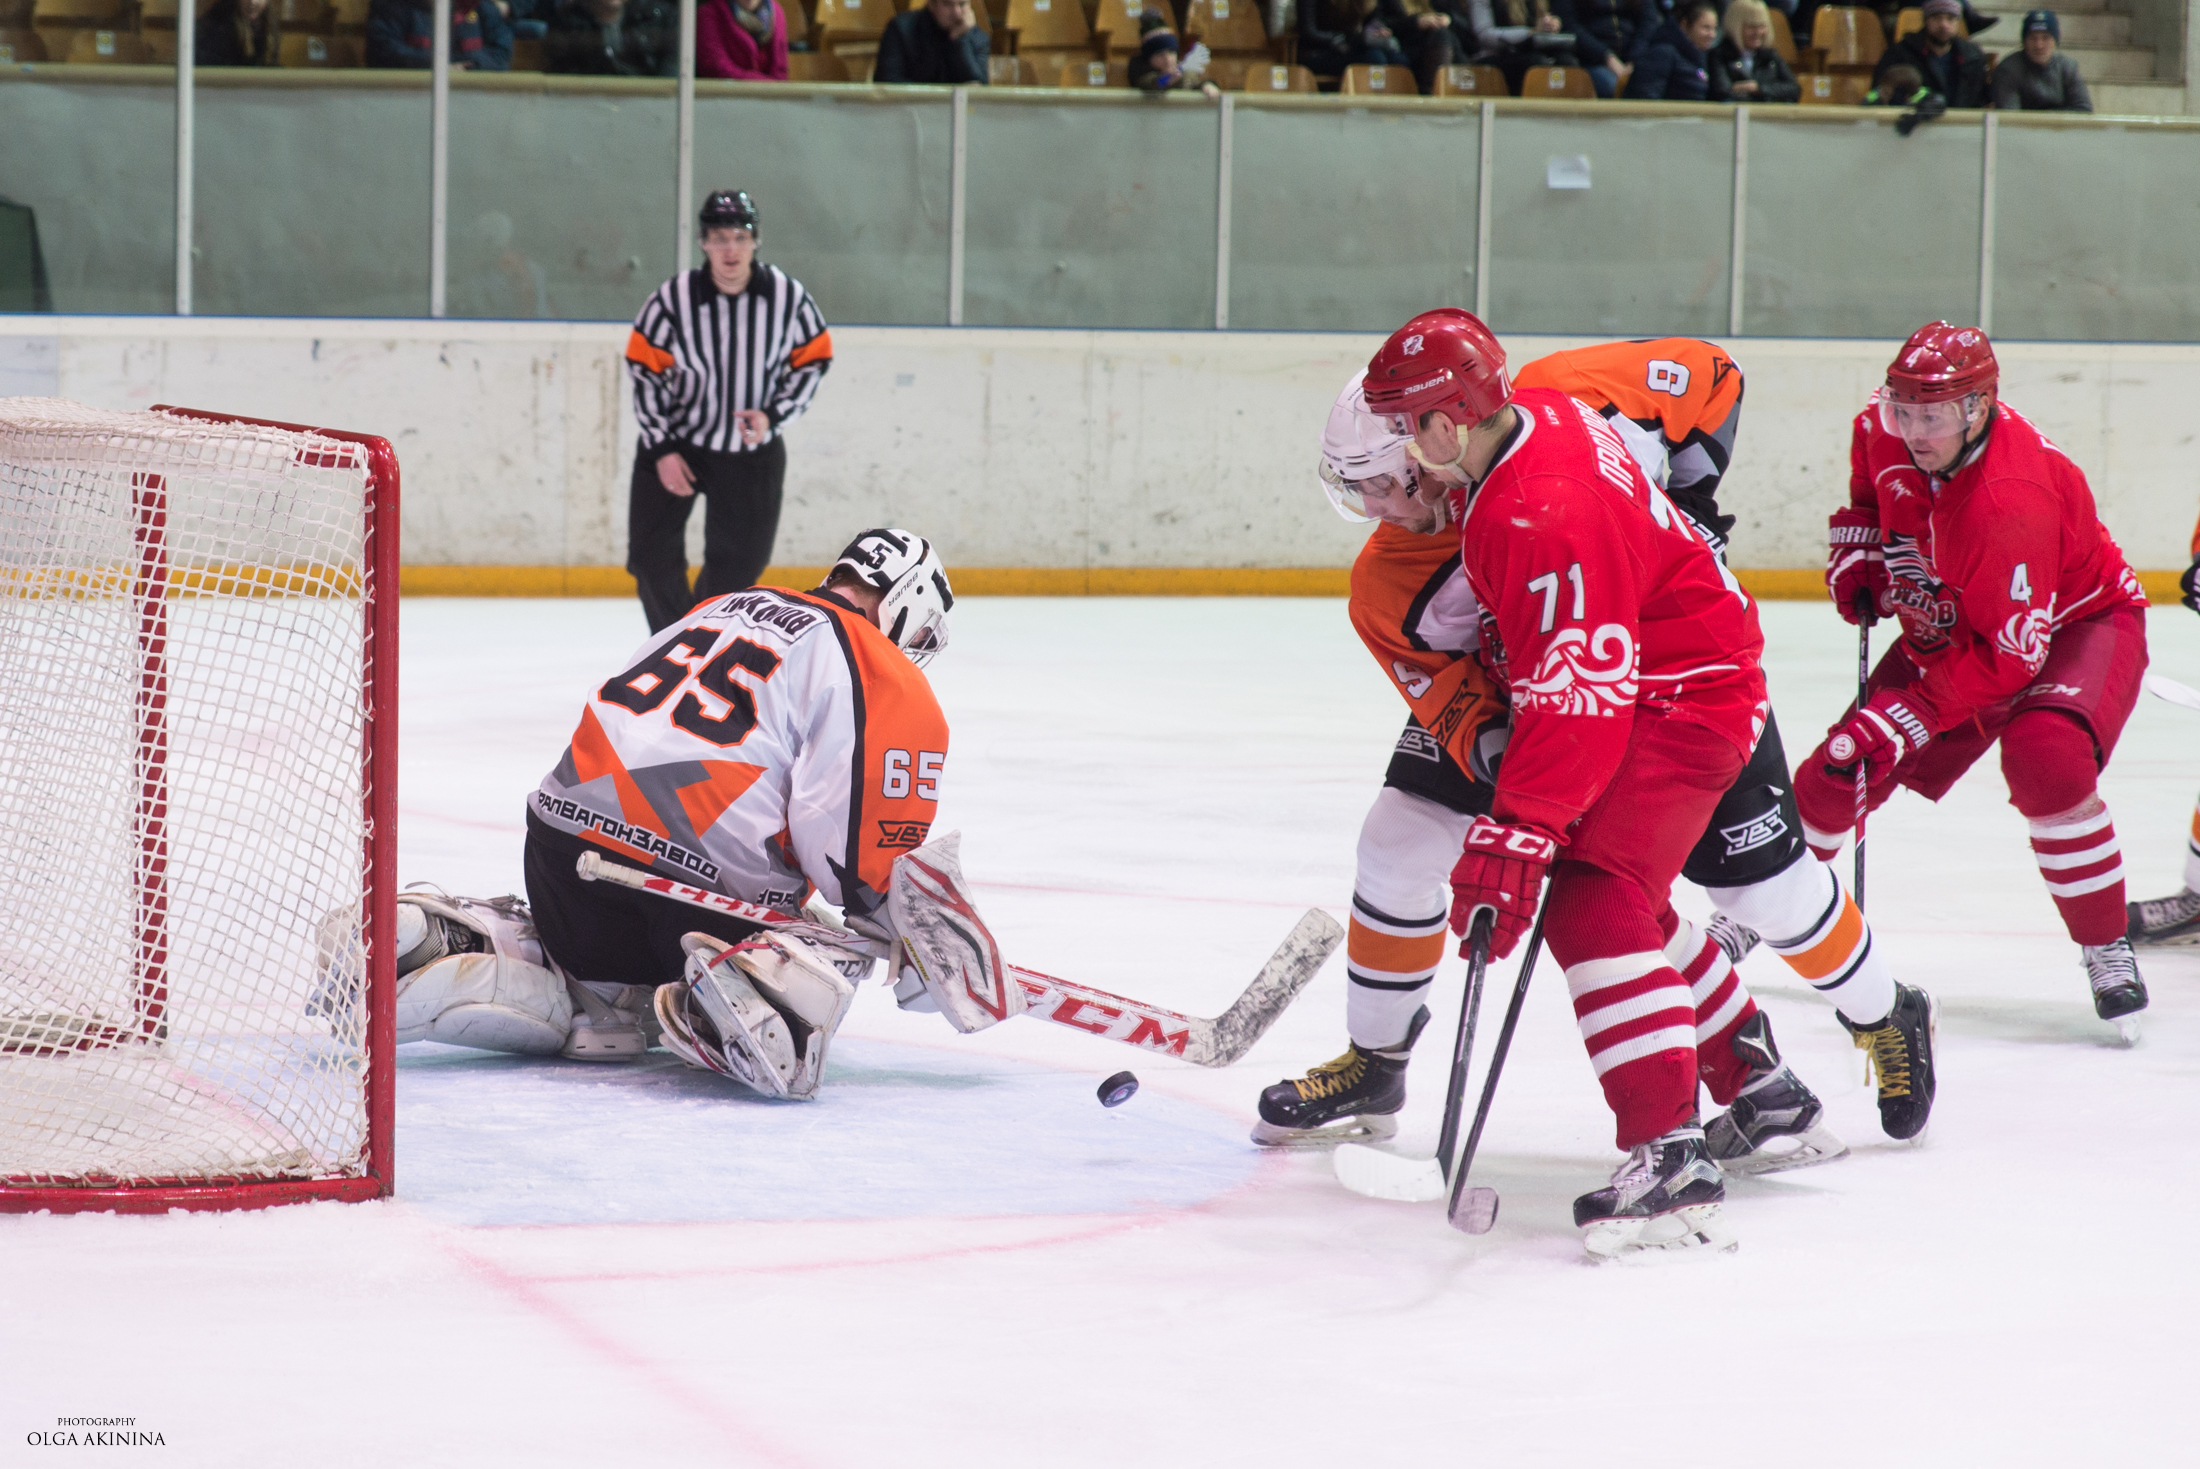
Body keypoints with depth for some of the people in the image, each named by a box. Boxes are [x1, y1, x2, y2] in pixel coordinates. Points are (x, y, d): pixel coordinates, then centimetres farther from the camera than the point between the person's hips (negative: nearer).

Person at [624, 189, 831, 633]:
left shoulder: (788, 295, -15)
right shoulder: (674, 297, -18)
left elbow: (813, 361, -3)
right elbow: (644, 371, -9)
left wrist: (773, 415, -16)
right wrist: (661, 450, -11)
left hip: (753, 450, 1)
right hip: (676, 442, -1)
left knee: (739, 561, 7)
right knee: (652, 555, -5)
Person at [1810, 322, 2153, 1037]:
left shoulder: (2012, 500, -39)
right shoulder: (1881, 429, -17)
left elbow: (2006, 658, -37)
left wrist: (1904, 718, -39)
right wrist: (1856, 553, -3)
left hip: (2078, 623, -6)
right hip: (1947, 625, 7)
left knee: (2045, 756, -35)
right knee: (1838, 768, 0)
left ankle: (2107, 950, -20)